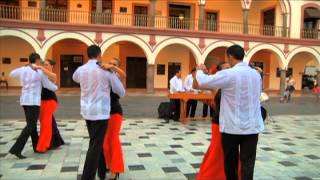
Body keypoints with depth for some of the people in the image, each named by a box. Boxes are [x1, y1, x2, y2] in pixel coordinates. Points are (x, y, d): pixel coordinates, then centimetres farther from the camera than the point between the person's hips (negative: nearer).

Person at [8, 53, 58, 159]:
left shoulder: (23, 70, 5)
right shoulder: (40, 72, -10)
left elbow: (12, 74, 26)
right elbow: (48, 85, 1)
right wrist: (56, 88, 21)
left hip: (24, 100, 7)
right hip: (34, 101, -7)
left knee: (32, 124, 16)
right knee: (30, 126, -7)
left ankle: (36, 146, 25)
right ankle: (16, 149, -15)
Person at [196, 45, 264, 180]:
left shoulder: (228, 74, -13)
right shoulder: (256, 74, 7)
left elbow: (203, 82, -9)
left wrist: (200, 70, 12)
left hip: (232, 126, -4)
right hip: (252, 126, 4)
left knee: (230, 161, 15)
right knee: (248, 163, 5)